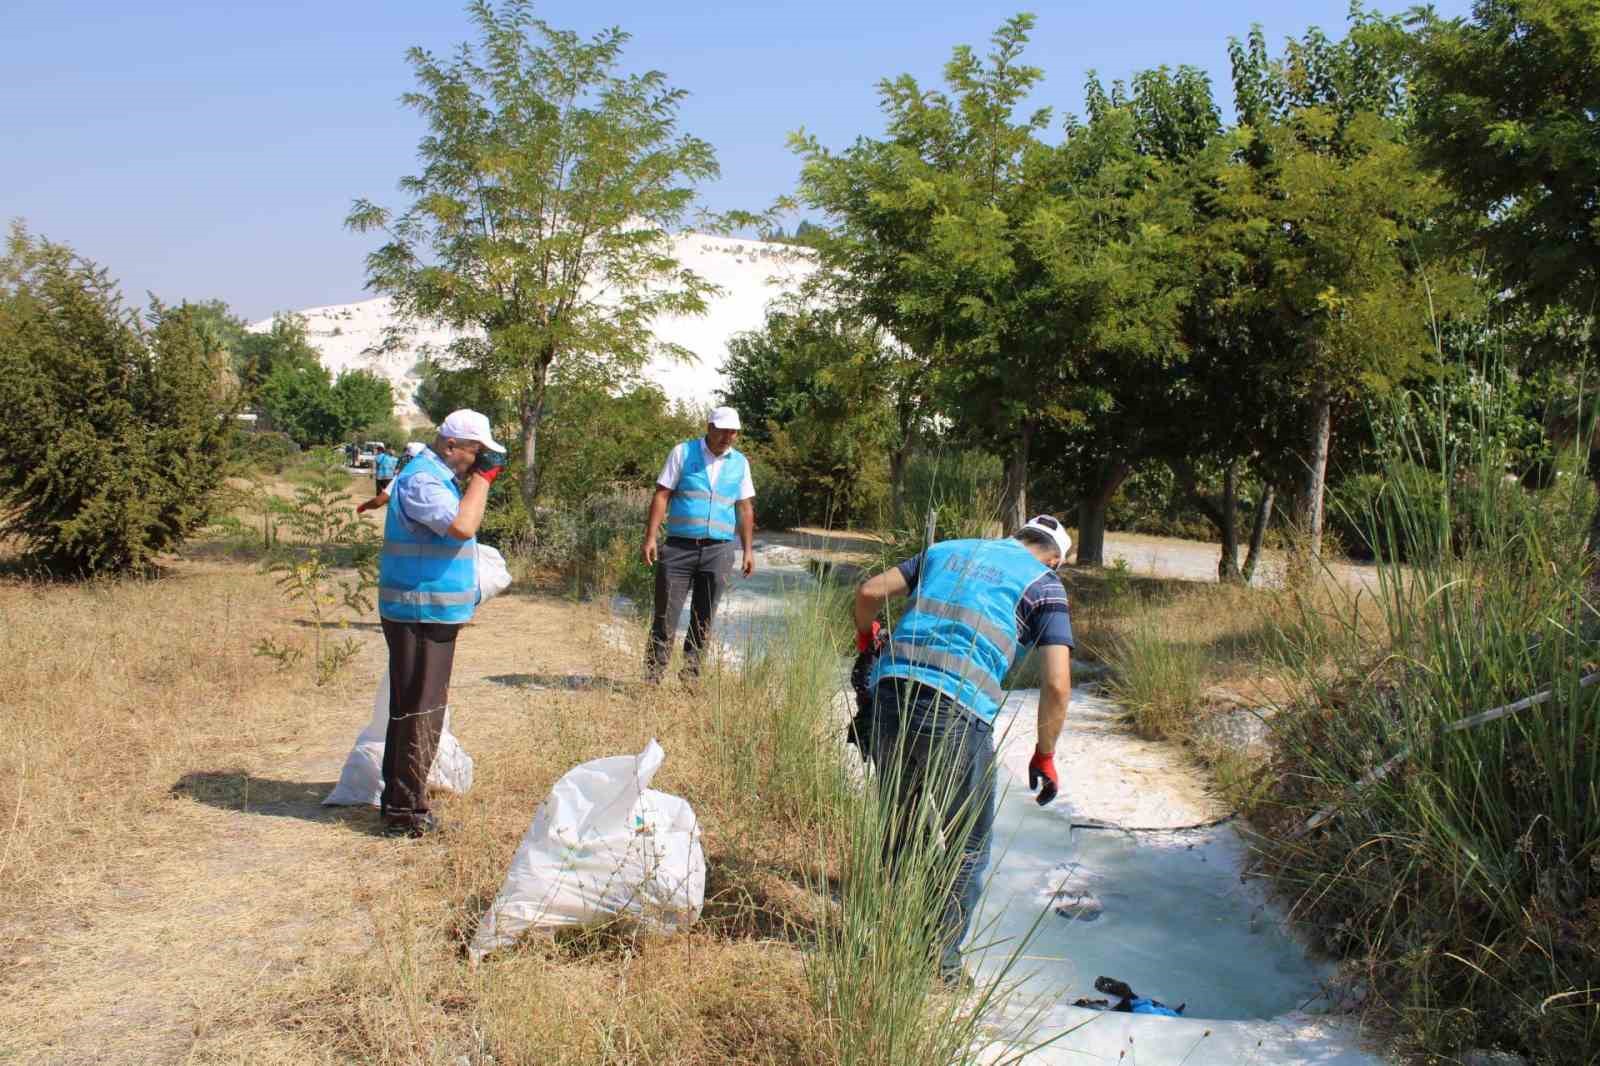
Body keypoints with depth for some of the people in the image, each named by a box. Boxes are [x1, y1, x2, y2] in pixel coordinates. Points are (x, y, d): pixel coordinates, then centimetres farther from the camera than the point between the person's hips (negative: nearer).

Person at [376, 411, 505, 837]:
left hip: (433, 613, 11)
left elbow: (461, 527, 17)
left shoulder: (439, 477, 16)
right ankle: (406, 812, 0)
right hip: (419, 613, -11)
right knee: (420, 711, -6)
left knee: (413, 708, 17)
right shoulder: (420, 479, -17)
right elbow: (462, 526, -30)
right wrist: (484, 476, -21)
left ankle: (398, 799, 28)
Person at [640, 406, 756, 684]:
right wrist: (650, 538, -10)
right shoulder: (683, 452, 1)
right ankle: (652, 676, 2)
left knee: (704, 619, 6)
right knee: (666, 614, -3)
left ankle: (690, 675, 13)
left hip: (718, 549, 3)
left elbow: (745, 508, 14)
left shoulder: (740, 463, 10)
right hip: (679, 546, -2)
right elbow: (661, 496, -2)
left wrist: (748, 550, 9)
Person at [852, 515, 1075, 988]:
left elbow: (869, 590, 18)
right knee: (968, 847, 14)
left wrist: (866, 638, 37)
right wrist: (1044, 756, 13)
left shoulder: (947, 550, 23)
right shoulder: (1043, 583, 11)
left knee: (904, 828, 22)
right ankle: (942, 963, 17)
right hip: (957, 713, -5)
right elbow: (1056, 685, 1)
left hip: (891, 692, 5)